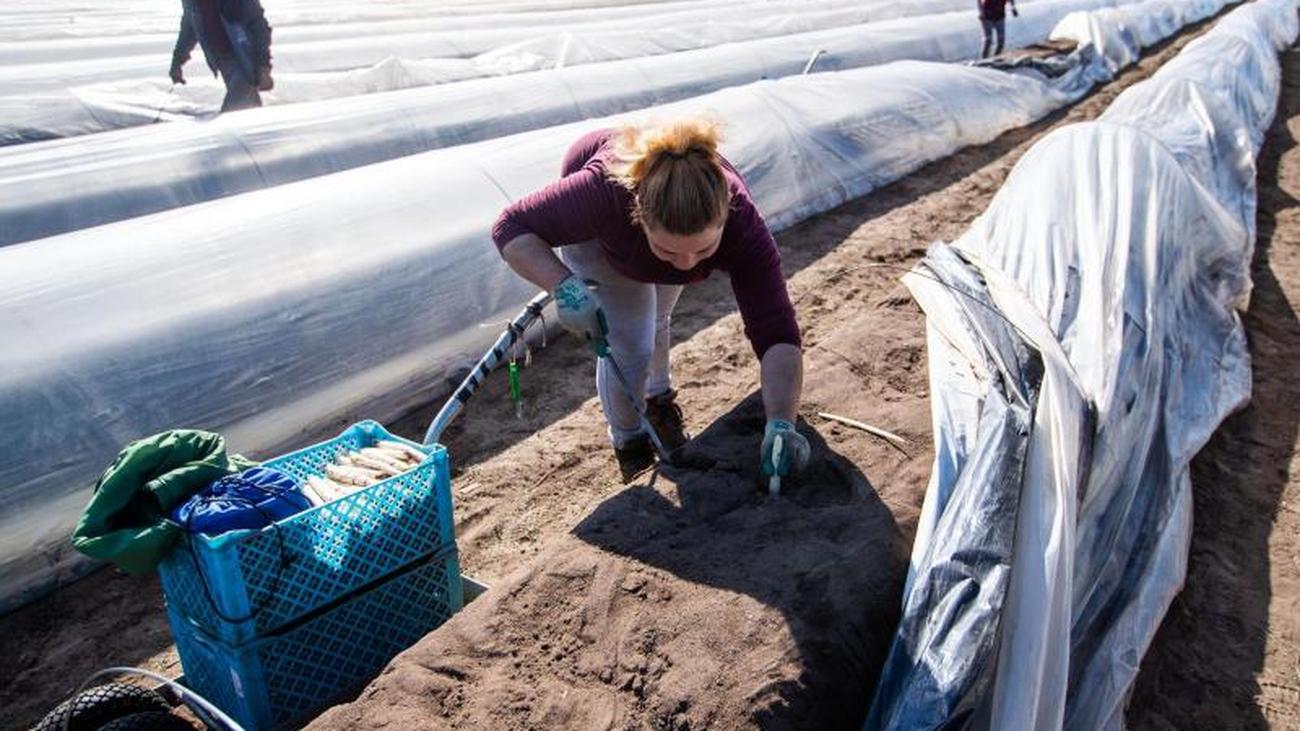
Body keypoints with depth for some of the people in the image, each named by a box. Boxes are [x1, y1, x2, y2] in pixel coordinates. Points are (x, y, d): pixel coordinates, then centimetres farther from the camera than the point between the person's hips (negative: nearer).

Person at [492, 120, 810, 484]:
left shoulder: (741, 224, -41)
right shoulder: (605, 191, -47)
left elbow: (776, 332, -43)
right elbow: (512, 226, -34)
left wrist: (781, 423, -56)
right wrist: (565, 287, -51)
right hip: (597, 236, -2)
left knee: (655, 322, 20)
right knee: (628, 345, -11)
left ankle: (658, 398, 53)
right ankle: (628, 442, 18)